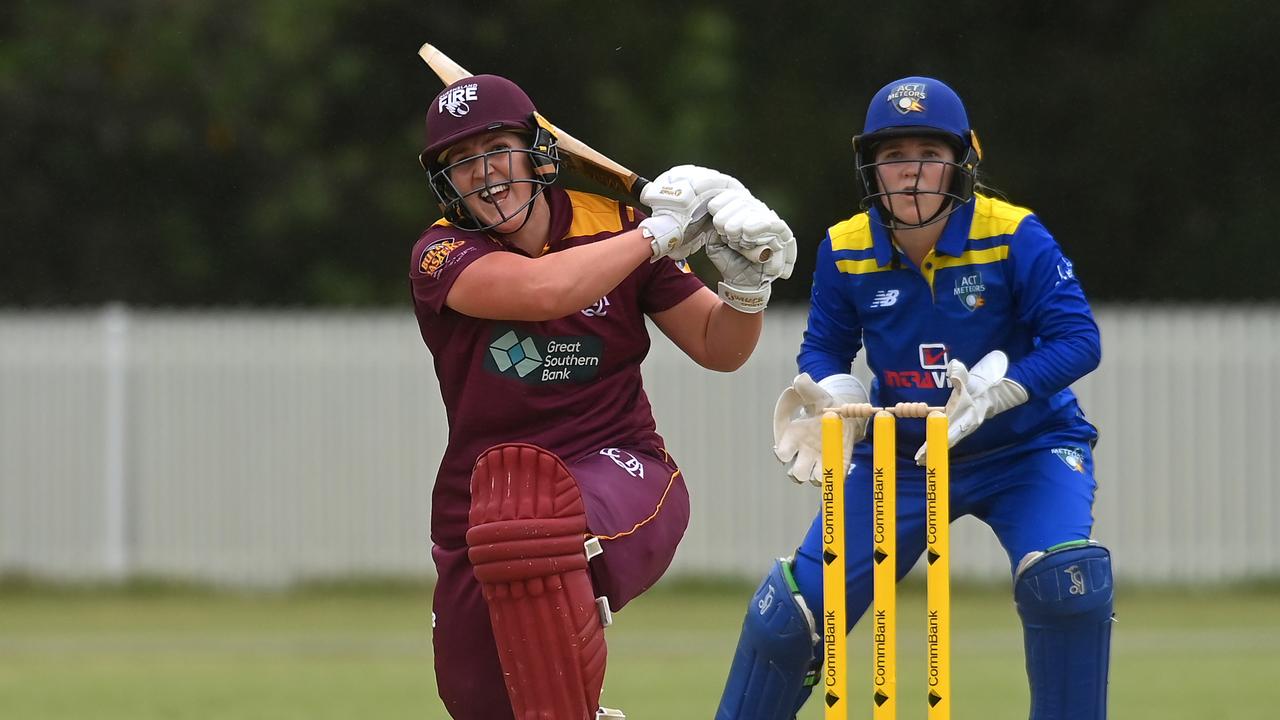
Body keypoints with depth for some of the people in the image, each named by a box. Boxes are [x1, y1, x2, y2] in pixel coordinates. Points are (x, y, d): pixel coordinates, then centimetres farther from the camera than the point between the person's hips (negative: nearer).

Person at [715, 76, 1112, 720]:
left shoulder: (1013, 237, -18)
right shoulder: (845, 250, -8)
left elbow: (1078, 340, -20)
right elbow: (824, 349, 3)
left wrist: (993, 392, -34)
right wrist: (831, 400, -20)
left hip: (1025, 449, -3)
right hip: (901, 456, 3)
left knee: (1067, 582, -29)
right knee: (792, 609, -2)